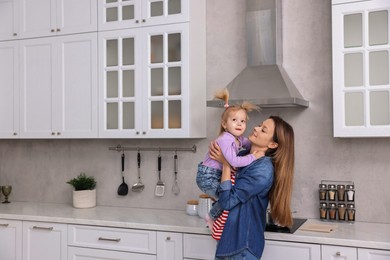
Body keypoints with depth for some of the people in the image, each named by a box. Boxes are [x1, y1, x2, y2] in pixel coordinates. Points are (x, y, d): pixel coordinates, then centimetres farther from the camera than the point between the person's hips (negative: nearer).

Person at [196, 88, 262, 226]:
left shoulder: (239, 139, 3)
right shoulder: (225, 139, -25)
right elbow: (233, 161, -34)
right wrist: (253, 157, -28)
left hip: (217, 175, 9)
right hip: (207, 176, -9)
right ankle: (212, 218, 10)